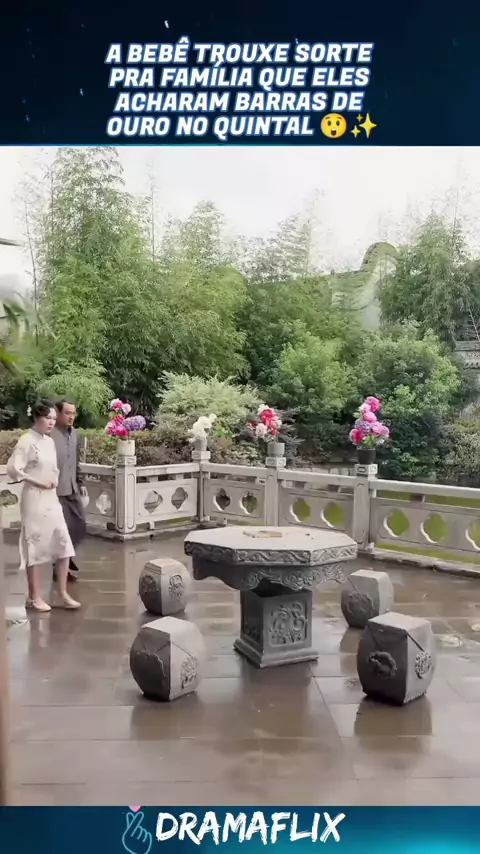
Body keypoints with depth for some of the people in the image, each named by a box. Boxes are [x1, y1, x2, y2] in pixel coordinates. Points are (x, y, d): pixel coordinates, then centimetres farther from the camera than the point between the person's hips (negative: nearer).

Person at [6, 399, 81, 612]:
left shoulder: (50, 441, 10)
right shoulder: (26, 441, -12)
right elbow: (13, 469, -19)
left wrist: (54, 480, 2)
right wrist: (38, 483, -16)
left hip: (52, 499, 7)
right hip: (34, 500, -7)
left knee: (63, 545, 5)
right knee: (34, 547, 3)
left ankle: (63, 595, 14)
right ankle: (34, 597, 16)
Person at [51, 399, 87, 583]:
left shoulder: (73, 433, 10)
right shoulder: (49, 434, -15)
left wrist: (80, 483, 18)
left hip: (72, 489, 8)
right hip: (56, 490, -8)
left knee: (80, 525, 12)